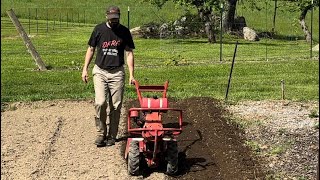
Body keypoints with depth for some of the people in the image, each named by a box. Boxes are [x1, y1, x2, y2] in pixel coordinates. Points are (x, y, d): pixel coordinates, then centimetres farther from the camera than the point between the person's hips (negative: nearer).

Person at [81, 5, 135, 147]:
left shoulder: (124, 32, 2)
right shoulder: (99, 29, 2)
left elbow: (129, 53, 3)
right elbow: (91, 49, 10)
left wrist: (131, 75, -5)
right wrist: (85, 69, 3)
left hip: (117, 73, 0)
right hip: (100, 71, 0)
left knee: (116, 106, 1)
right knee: (100, 103, -14)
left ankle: (111, 136, 13)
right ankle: (101, 133, 0)